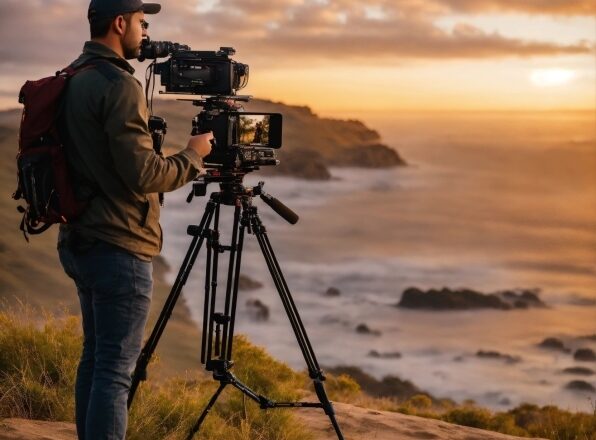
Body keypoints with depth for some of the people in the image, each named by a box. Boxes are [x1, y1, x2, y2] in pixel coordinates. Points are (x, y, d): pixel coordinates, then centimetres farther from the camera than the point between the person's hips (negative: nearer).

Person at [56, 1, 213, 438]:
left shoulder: (72, 81, 13)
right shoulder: (118, 86, -16)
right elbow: (141, 174, -20)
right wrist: (192, 157, -4)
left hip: (80, 241, 9)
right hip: (117, 247, -9)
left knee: (96, 357, 15)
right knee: (116, 367, -8)